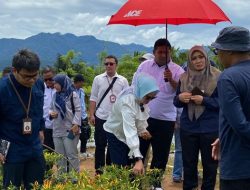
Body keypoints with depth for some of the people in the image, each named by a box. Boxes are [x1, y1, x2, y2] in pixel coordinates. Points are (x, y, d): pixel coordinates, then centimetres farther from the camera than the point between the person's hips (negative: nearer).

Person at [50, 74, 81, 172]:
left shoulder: (72, 94, -5)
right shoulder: (55, 95, 13)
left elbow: (78, 110, -8)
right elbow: (51, 108, 23)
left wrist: (76, 124, -16)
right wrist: (51, 113, 0)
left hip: (70, 130, -6)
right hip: (57, 130, 6)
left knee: (71, 154, -3)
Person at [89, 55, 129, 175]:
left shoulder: (123, 81, 3)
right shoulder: (98, 79, 3)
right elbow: (93, 98, 3)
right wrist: (91, 115, -3)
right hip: (101, 118, -1)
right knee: (100, 145, 5)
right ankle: (98, 171, 15)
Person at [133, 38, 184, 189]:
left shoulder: (177, 70, -3)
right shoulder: (144, 66, 6)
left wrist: (171, 80, -32)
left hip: (165, 120, -1)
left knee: (161, 154, 9)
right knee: (138, 151, 9)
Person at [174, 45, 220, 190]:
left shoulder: (217, 77, -7)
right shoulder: (184, 78, 6)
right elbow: (176, 102, 11)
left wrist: (204, 100, -21)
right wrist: (180, 98, -12)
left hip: (210, 128, -3)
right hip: (188, 128, 3)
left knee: (210, 164, 8)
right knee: (189, 163, 12)